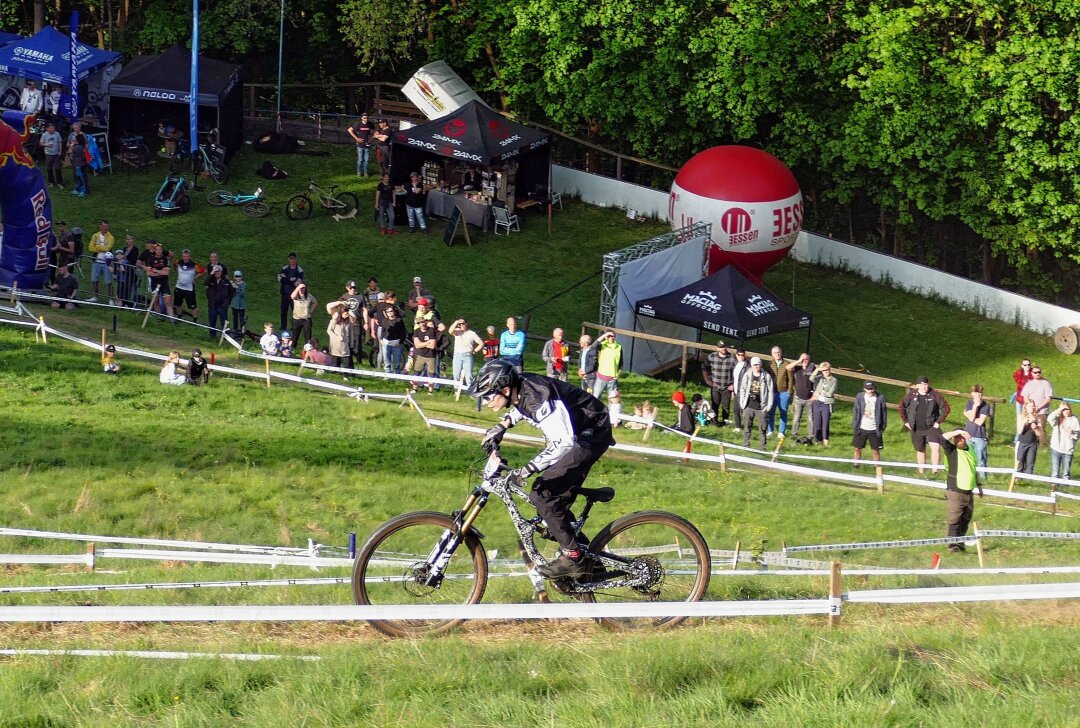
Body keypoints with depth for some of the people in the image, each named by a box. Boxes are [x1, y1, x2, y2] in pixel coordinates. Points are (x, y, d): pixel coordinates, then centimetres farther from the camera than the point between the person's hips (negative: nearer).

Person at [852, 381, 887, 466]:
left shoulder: (880, 398, -7)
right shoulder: (860, 397, -3)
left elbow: (884, 413, -1)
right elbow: (855, 411, 2)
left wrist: (882, 428, -3)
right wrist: (854, 426, -2)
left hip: (874, 430, -2)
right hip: (861, 429, 2)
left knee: (876, 450, 4)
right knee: (857, 449, 6)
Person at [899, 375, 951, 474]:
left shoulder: (935, 395, -7)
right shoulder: (912, 395, -2)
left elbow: (946, 408, -1)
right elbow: (902, 407, 9)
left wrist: (938, 422, -6)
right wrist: (905, 422, 3)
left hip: (931, 428, -2)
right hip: (917, 429, 2)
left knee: (936, 447, -21)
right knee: (920, 451, 12)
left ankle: (935, 472, -20)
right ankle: (921, 473, 24)